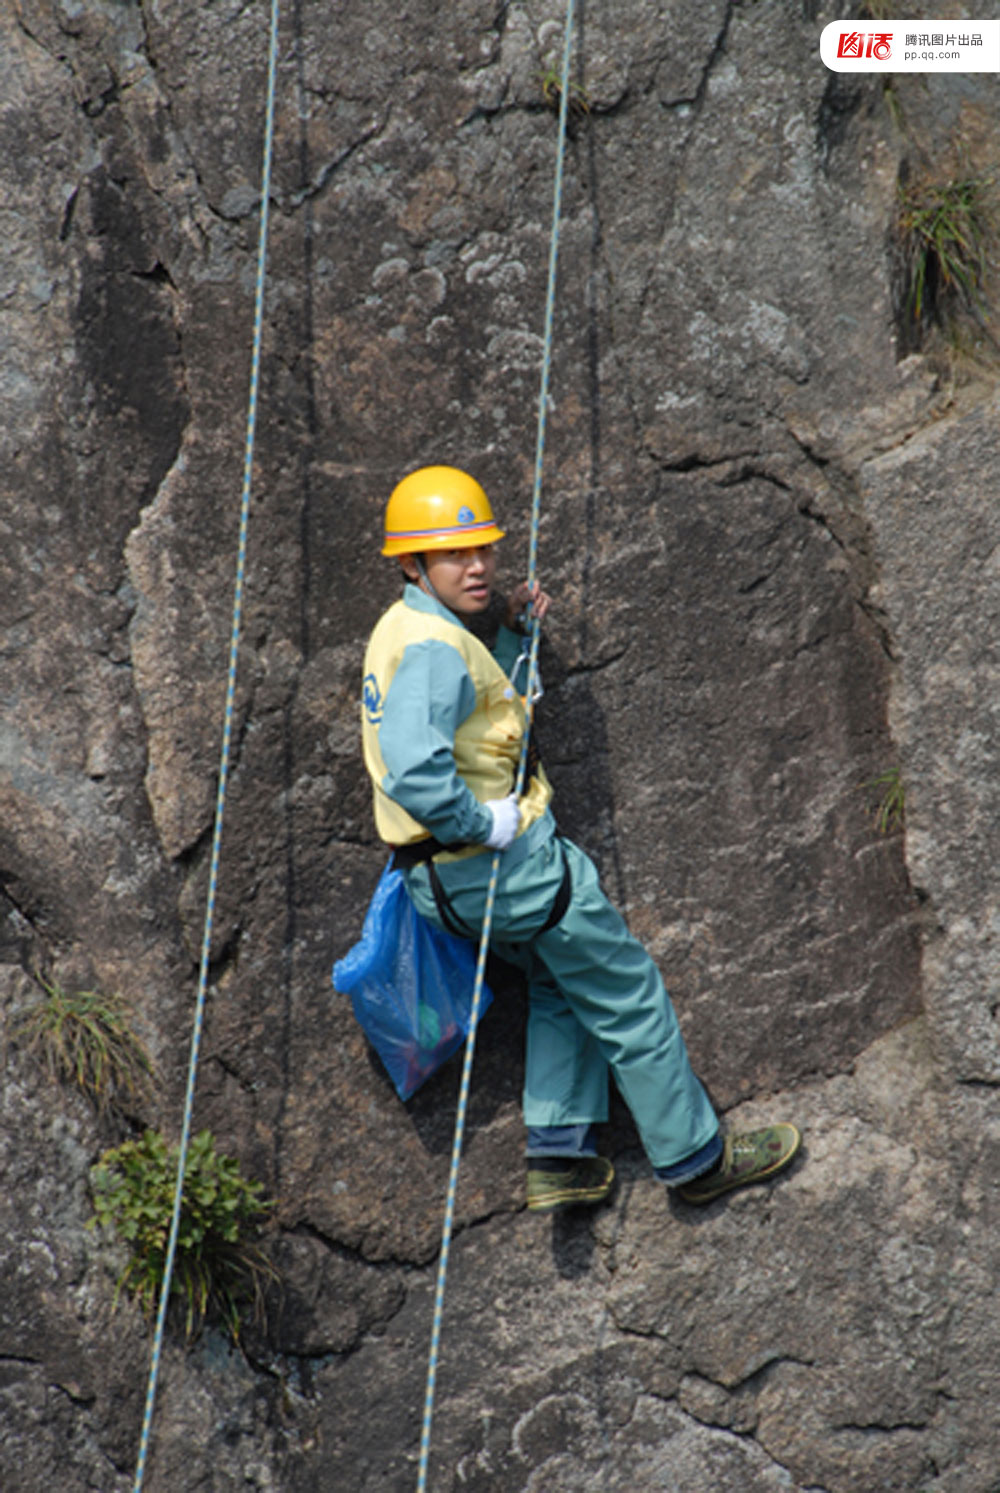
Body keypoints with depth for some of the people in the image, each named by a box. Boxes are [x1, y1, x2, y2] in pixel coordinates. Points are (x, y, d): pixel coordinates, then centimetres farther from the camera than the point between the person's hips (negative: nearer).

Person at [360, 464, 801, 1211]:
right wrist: (483, 822, -24)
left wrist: (515, 633, 14)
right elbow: (413, 770, -37)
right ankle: (694, 1156, 20)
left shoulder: (401, 628, 9)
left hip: (442, 882, 10)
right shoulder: (434, 648, -23)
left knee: (563, 983, 30)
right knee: (627, 996, 7)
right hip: (508, 866, -10)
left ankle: (559, 1153, 25)